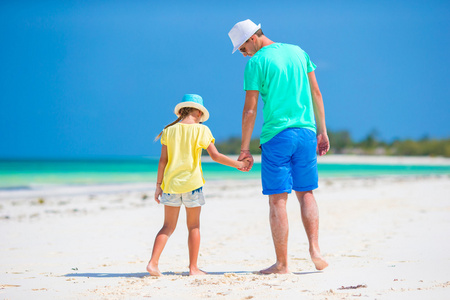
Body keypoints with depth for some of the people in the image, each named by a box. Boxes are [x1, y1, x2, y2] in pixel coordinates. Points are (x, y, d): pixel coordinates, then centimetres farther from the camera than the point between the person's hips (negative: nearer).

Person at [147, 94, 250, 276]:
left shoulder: (170, 131, 4)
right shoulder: (201, 130, -4)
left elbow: (163, 160, 3)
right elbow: (215, 156, -7)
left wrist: (158, 185, 8)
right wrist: (238, 164, 4)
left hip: (170, 184, 3)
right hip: (191, 182, -3)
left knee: (168, 226, 9)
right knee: (194, 227, 8)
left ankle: (153, 262, -4)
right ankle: (193, 268, 10)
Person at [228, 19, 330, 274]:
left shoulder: (255, 63, -5)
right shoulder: (298, 52, 11)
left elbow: (250, 110, -7)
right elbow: (316, 94, 11)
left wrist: (245, 149, -1)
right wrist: (322, 131, 16)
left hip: (276, 136, -5)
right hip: (306, 131, 5)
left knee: (278, 200, 1)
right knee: (306, 193, 15)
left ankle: (282, 263, 2)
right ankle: (315, 248, 1)